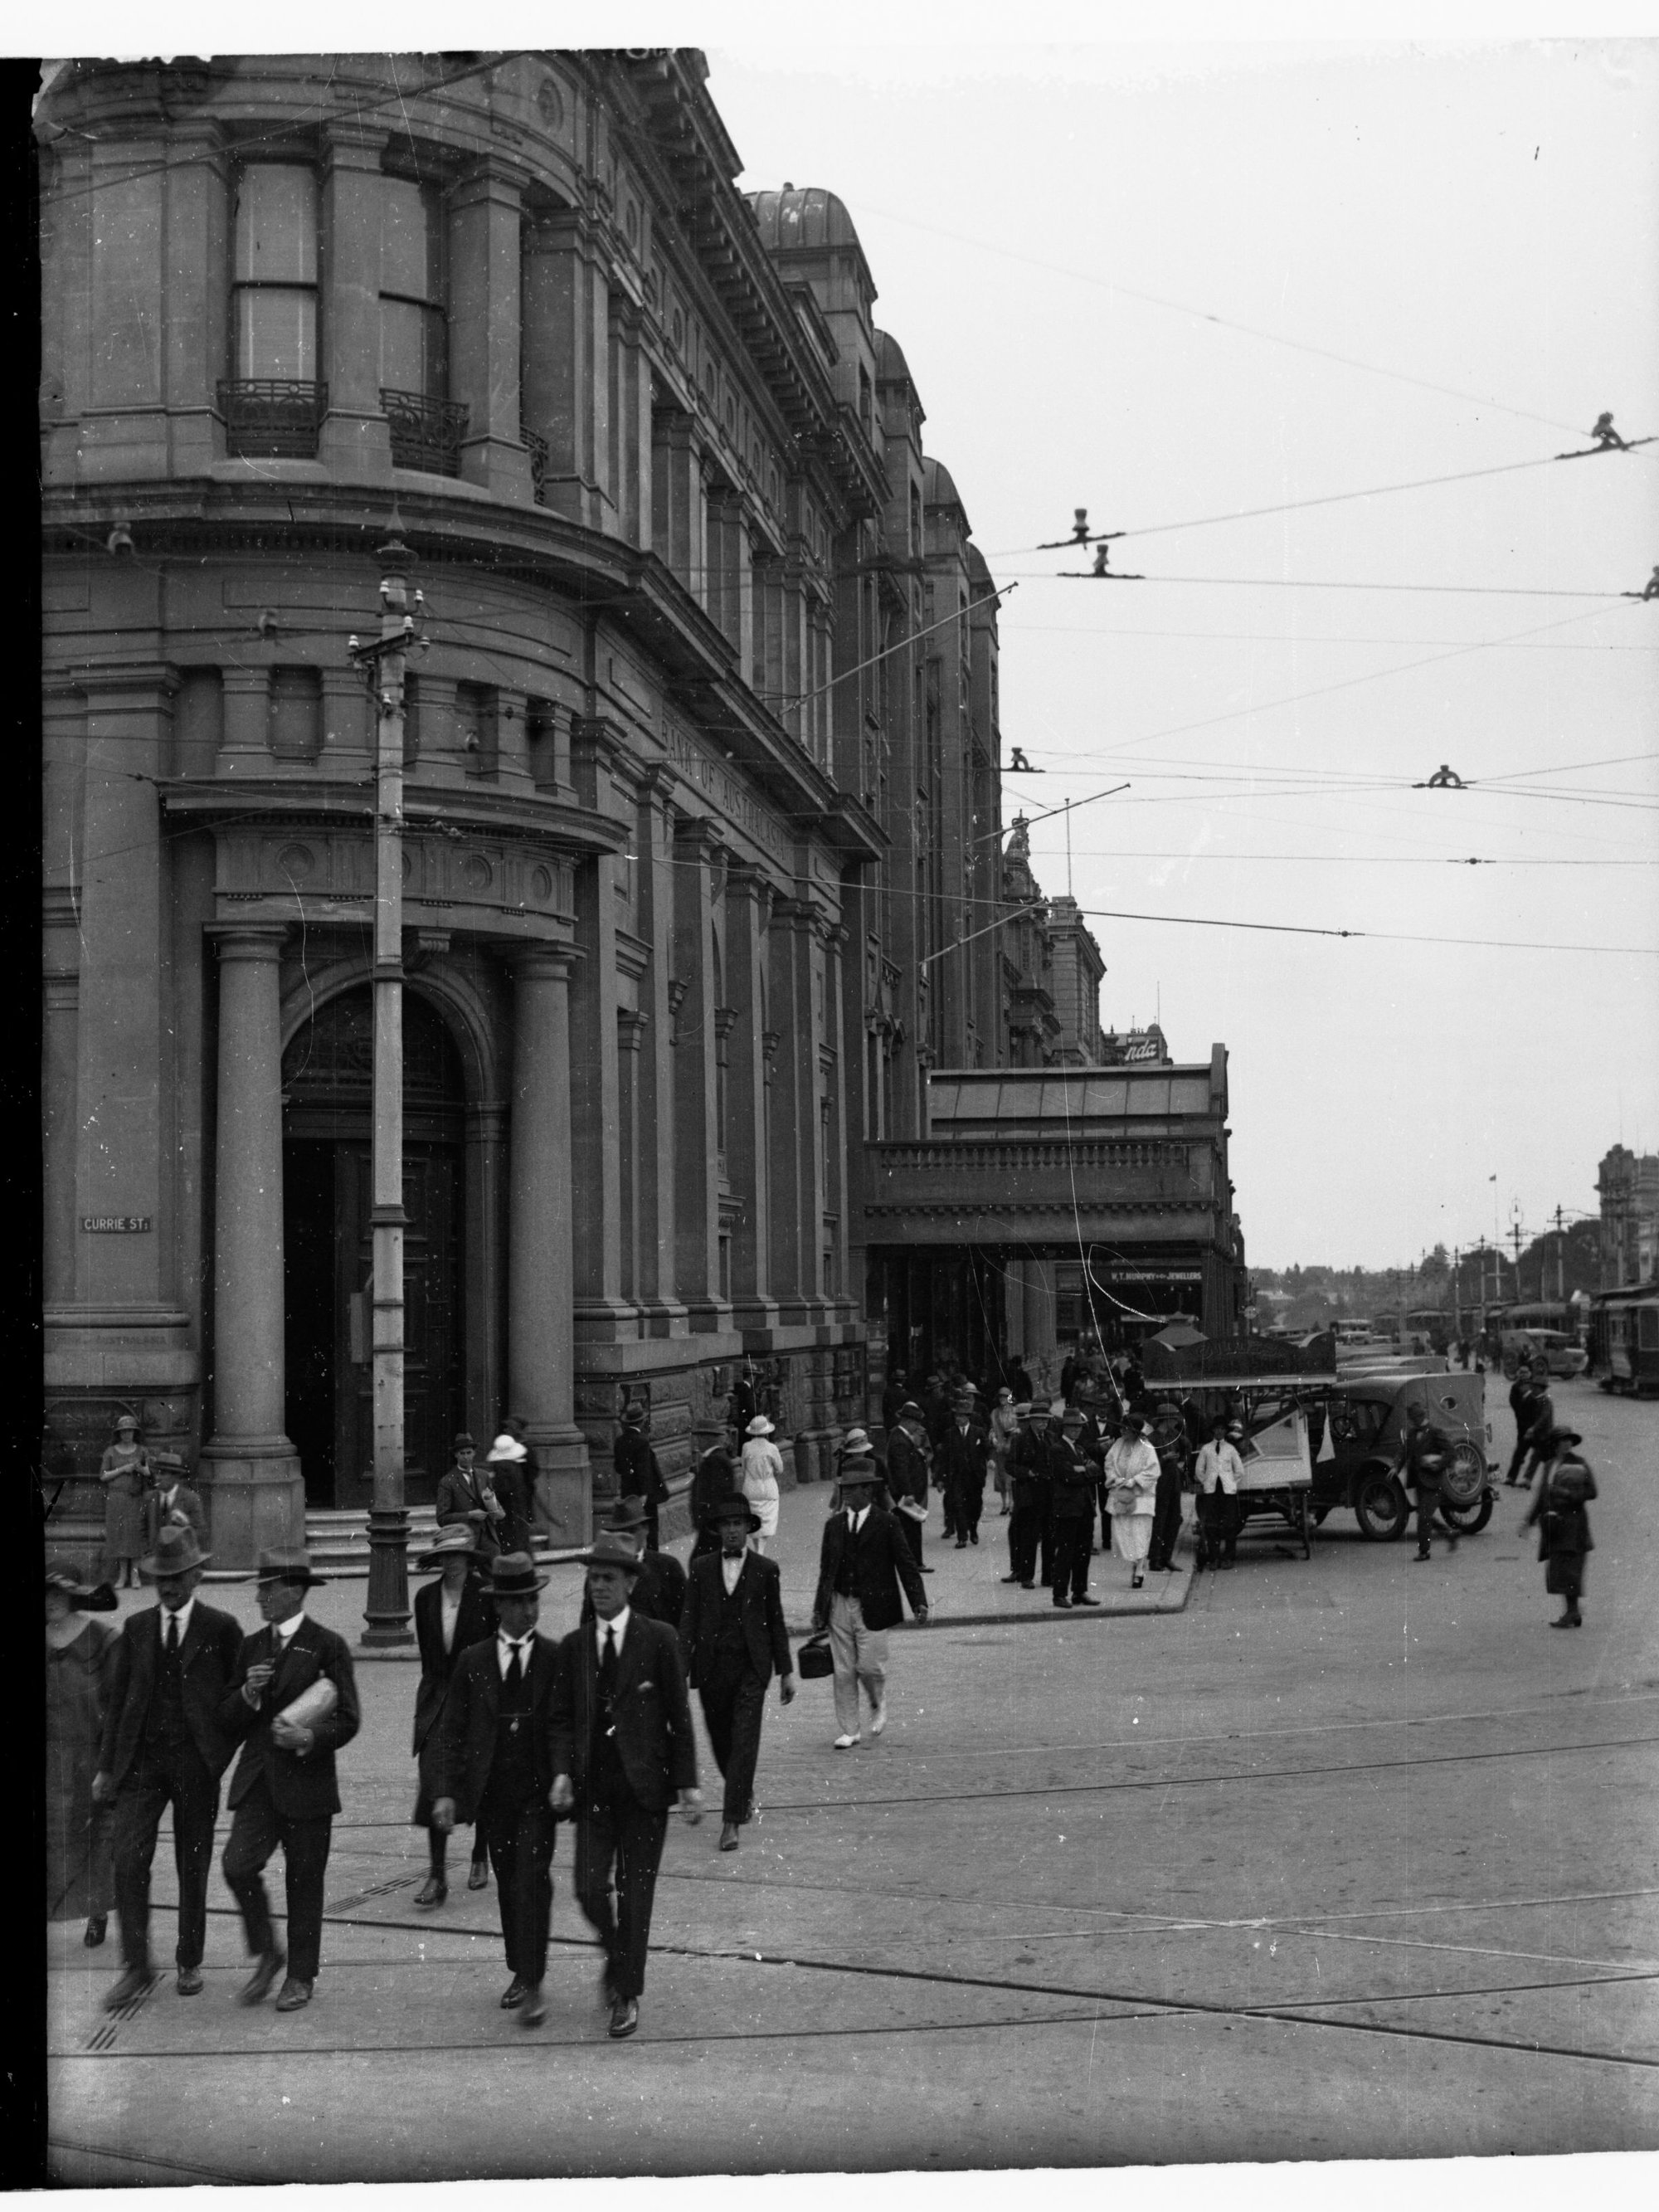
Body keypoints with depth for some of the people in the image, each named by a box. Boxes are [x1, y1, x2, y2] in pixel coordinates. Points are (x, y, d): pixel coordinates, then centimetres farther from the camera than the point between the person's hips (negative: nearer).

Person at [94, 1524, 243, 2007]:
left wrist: (223, 1755, -4)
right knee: (129, 1860, -10)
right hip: (140, 1760, 2)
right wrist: (106, 1765, 8)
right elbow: (117, 1699, 11)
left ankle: (189, 1963, 22)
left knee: (193, 1867, 7)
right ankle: (136, 1967, 0)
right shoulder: (136, 1628, 9)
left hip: (195, 1762, -2)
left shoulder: (222, 1628, 0)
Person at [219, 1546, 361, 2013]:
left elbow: (347, 1719, -6)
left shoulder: (328, 1646, -4)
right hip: (257, 1779, 4)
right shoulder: (251, 1646, 11)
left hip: (306, 1781, -4)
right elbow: (227, 1721, 11)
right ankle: (266, 1955, 8)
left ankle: (301, 1976, 19)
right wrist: (248, 1694, -9)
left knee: (304, 1882, 4)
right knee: (238, 1865, -13)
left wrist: (309, 1738, -21)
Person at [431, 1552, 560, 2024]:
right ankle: (520, 1973, 27)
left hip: (538, 1792, -2)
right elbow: (451, 1732, 4)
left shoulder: (555, 1660, 0)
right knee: (507, 1885, 12)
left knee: (532, 1881, -12)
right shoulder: (472, 1662, 4)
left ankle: (533, 1985, -10)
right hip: (491, 1793, 2)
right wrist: (445, 1791, -5)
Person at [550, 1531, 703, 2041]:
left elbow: (679, 1716, -1)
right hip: (593, 1788, 3)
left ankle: (628, 1995, 13)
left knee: (634, 1893, 1)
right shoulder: (573, 1646, 7)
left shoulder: (658, 1640, -2)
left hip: (644, 1787, -2)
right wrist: (562, 1771, -7)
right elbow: (562, 1718, 9)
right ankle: (618, 1956, 27)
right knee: (590, 1890, -4)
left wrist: (688, 1783, -4)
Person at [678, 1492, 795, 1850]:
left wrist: (786, 1672, 5)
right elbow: (689, 1620, 4)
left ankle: (731, 1822, -10)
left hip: (751, 1667, -2)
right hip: (712, 1667, 2)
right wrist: (681, 1668, -5)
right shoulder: (701, 1568, 6)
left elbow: (776, 1623, 6)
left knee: (744, 1743, -10)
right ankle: (744, 1793, 39)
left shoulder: (766, 1569, 3)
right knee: (721, 1742, 12)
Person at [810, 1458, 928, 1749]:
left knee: (869, 1666, -6)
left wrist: (919, 1602, -12)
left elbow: (906, 1564, -3)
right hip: (839, 1605, 4)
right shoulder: (834, 1524, 10)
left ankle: (878, 1706, 26)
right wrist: (819, 1608, 12)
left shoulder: (887, 1523, -3)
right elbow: (825, 1569, 15)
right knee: (843, 1671, 4)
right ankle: (850, 1731, 13)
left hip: (872, 1607, -4)